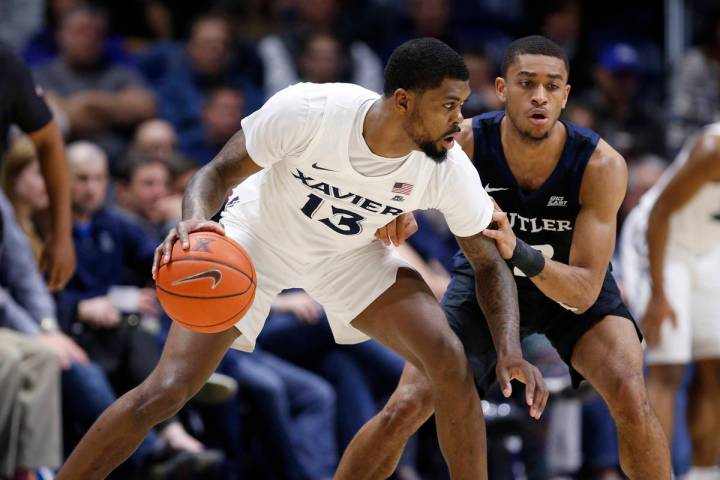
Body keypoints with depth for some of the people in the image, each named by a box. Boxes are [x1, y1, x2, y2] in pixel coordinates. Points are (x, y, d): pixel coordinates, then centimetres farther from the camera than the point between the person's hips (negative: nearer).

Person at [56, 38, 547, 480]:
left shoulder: (450, 169, -25)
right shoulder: (306, 111, -34)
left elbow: (490, 263, -11)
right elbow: (220, 173, -21)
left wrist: (511, 351, -27)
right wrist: (194, 220, -43)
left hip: (351, 254, 3)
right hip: (258, 237, -2)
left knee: (451, 365, -17)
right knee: (166, 390, -15)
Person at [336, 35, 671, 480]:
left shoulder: (601, 165, -33)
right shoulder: (465, 142, -30)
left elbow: (584, 292, -34)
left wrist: (521, 253, -52)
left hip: (573, 286, -1)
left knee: (630, 397, -26)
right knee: (403, 410, -12)